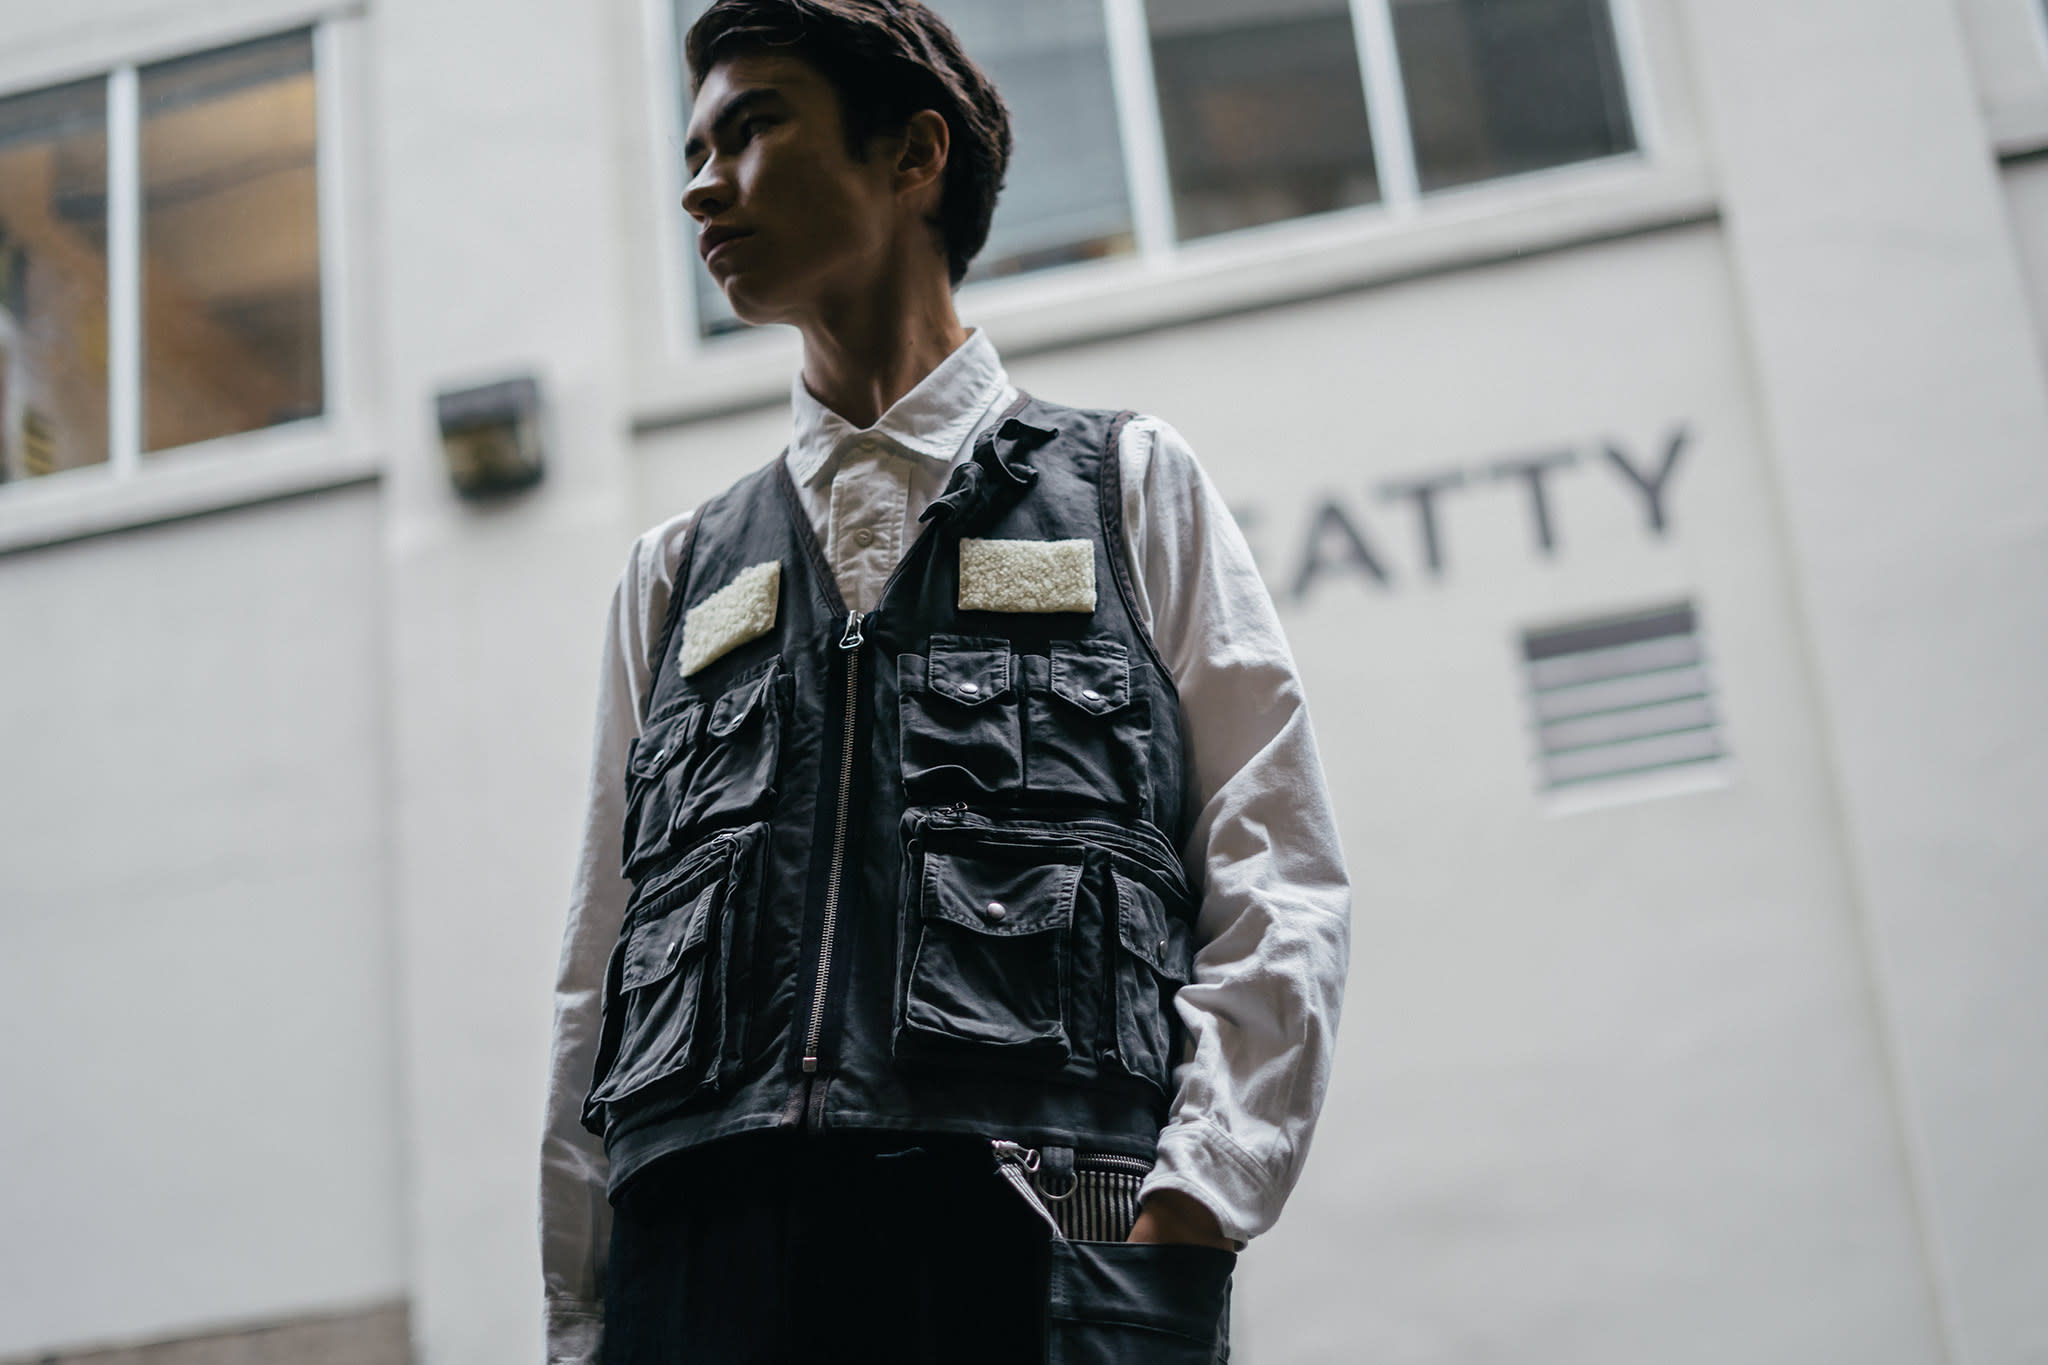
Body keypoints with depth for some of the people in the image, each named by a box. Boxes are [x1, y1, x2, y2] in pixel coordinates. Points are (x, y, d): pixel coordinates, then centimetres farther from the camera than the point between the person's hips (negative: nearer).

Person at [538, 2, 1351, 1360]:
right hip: (697, 1255, 3)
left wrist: (1179, 1220, -10)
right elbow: (598, 985, 17)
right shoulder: (675, 574, 22)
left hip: (1052, 1245, -2)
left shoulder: (1131, 485, 14)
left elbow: (1278, 886, 4)